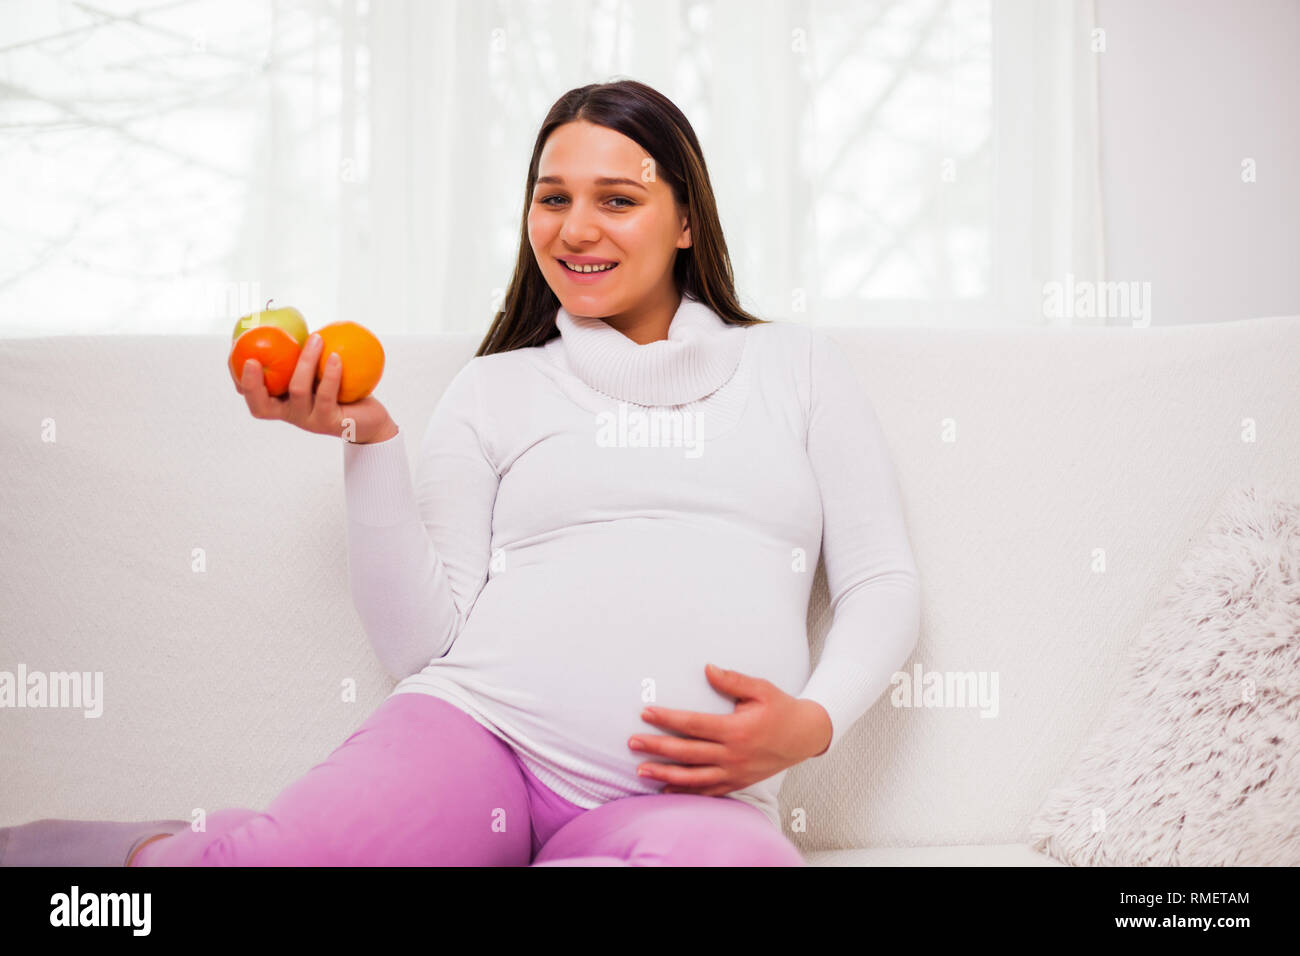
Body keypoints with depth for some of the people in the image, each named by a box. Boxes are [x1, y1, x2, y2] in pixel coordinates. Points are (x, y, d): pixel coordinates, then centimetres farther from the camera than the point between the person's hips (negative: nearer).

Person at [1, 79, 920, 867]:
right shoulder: (494, 390, 18)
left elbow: (885, 581, 14)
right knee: (278, 853, -38)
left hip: (689, 793, 2)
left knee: (742, 858, -41)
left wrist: (813, 721, -5)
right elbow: (422, 640, 10)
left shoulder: (797, 363, 19)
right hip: (480, 728, -1)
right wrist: (371, 441, 0)